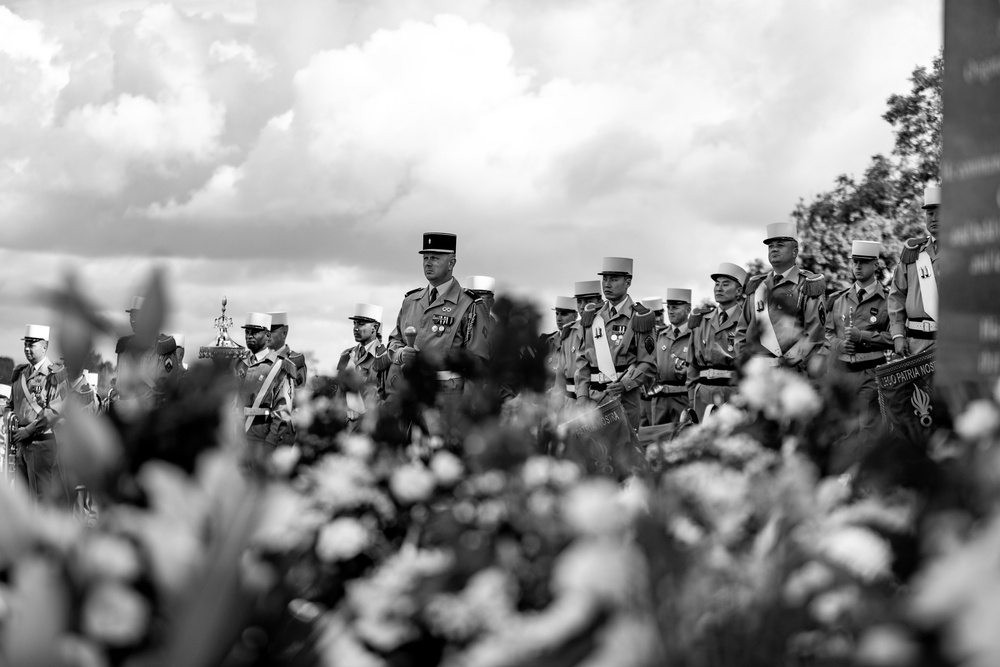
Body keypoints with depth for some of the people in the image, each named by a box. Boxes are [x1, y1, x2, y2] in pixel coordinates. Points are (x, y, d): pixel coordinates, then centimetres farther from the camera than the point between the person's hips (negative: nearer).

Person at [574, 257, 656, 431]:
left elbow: (648, 364, -2)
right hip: (593, 397, 4)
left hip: (623, 397, -4)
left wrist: (625, 384, -18)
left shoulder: (639, 318, 0)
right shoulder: (592, 317, 14)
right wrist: (582, 396, 1)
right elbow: (582, 360, 13)